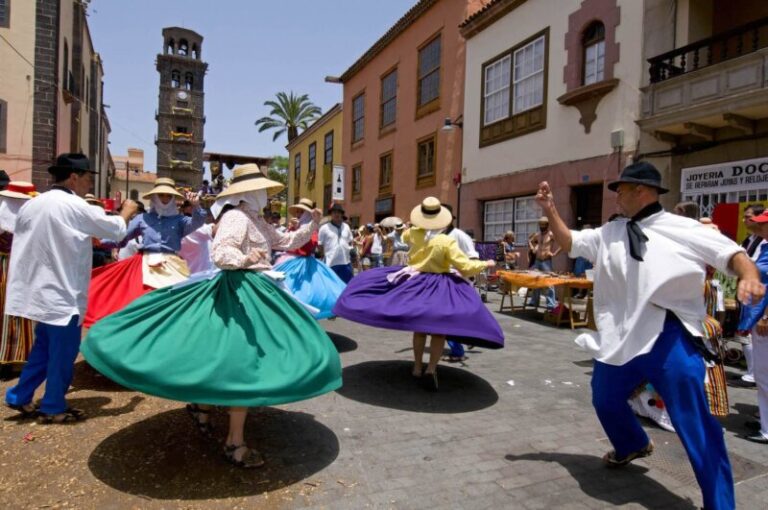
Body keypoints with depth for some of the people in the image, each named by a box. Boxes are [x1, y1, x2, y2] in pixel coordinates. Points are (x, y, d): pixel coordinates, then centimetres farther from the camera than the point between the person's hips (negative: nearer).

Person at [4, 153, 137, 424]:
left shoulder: (32, 204, 6)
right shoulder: (75, 206, -17)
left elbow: (19, 245, 13)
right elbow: (116, 230, -8)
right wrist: (127, 211, 10)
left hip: (40, 290, 8)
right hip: (62, 293, -8)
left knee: (43, 347, 21)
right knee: (63, 352, 5)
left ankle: (20, 396, 27)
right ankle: (53, 408, 15)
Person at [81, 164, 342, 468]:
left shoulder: (259, 221, 17)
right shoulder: (236, 216, -13)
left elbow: (287, 242, 22)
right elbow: (220, 253, -26)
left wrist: (311, 225, 14)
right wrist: (243, 259, -45)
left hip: (257, 291, 11)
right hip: (241, 291, -11)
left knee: (236, 358, 17)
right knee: (245, 361, -9)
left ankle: (202, 404, 34)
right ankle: (234, 442, 1)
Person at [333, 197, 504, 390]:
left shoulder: (413, 233, -3)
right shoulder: (447, 241, -16)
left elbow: (404, 236, 24)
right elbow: (465, 267, -13)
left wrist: (418, 225, 33)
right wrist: (485, 264, 3)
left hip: (415, 283, 4)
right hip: (439, 287, -4)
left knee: (419, 326, 17)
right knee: (439, 329, 2)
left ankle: (417, 367, 22)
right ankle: (431, 369, -10)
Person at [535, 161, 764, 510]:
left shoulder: (684, 229, 0)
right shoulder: (609, 233, 12)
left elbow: (731, 253, -3)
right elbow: (569, 243, 18)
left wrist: (750, 277, -25)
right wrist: (551, 211, 6)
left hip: (670, 336, -5)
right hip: (620, 335, 6)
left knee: (693, 420, -3)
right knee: (605, 399, 22)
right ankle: (632, 445, 53)